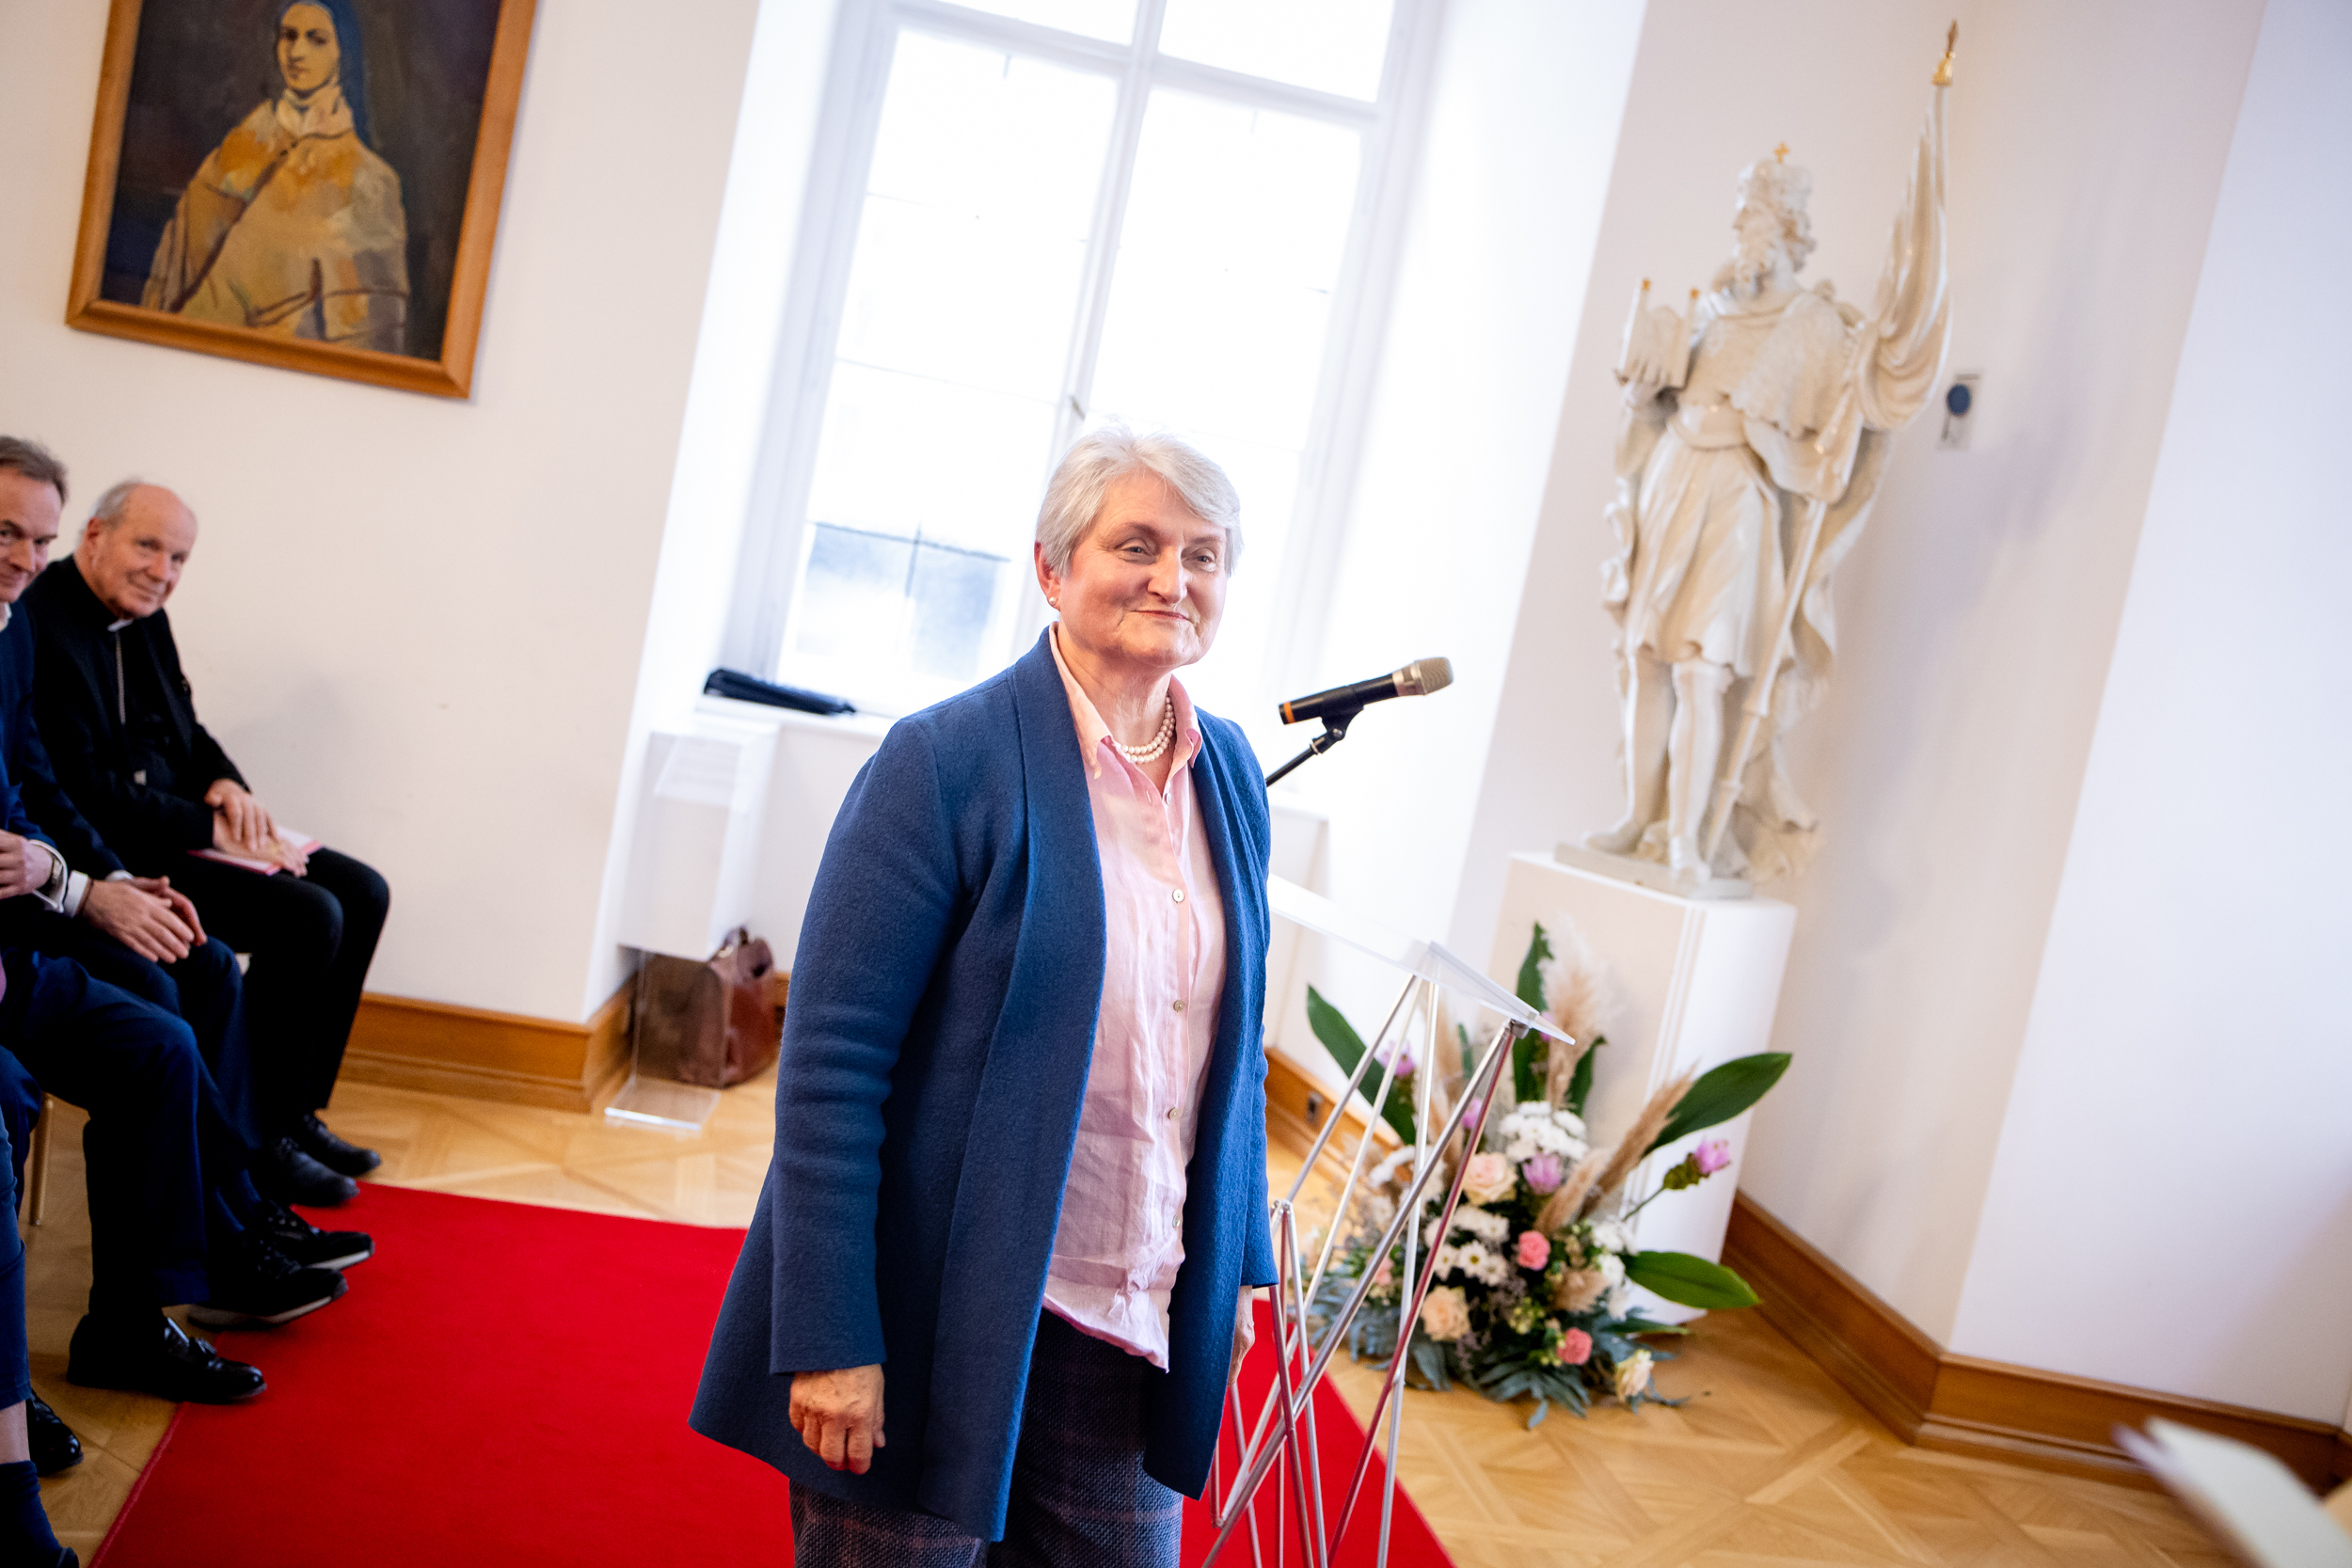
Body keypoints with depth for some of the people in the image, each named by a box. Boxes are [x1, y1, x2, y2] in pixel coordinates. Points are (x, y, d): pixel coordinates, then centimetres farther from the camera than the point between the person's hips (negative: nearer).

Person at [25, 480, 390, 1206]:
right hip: (114, 858, -10)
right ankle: (261, 1143, -7)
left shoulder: (145, 616, 10)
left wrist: (225, 784, 0)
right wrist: (210, 827, -19)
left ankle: (298, 1112, 9)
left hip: (176, 833, 10)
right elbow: (84, 793, -23)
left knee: (361, 892, 2)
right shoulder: (40, 629, -19)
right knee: (307, 916, -23)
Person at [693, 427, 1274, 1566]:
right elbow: (828, 1061, -15)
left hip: (1126, 1339, 6)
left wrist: (1237, 1263, 13)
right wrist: (829, 1335, -17)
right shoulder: (946, 760, -13)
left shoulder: (1231, 773, 5)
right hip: (934, 1320, -5)